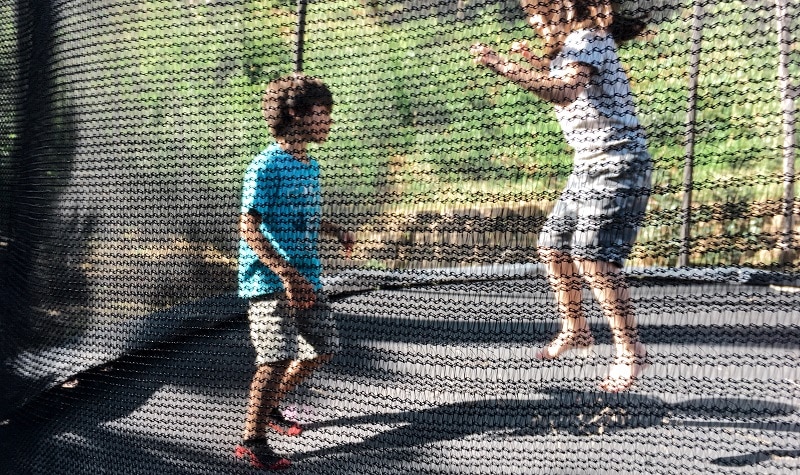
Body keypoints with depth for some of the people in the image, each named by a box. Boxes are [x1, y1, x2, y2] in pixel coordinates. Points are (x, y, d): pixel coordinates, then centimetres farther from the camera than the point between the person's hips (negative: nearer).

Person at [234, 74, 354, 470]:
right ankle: (251, 442, 8)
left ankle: (267, 408, 34)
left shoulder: (310, 166, 11)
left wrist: (336, 231, 9)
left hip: (306, 279, 9)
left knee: (322, 349, 14)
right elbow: (249, 228, -19)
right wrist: (287, 274, -26)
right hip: (270, 281, -9)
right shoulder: (266, 166, -15)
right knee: (277, 359, -11)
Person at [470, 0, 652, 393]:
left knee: (593, 257, -17)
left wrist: (505, 68, -41)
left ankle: (630, 352, -5)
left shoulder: (589, 38, -16)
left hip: (618, 163, -10)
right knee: (553, 244, 11)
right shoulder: (570, 44, 13)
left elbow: (565, 91, -36)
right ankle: (574, 330, 28)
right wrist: (534, 60, 14)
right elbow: (560, 77, 32)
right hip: (589, 165, 10)